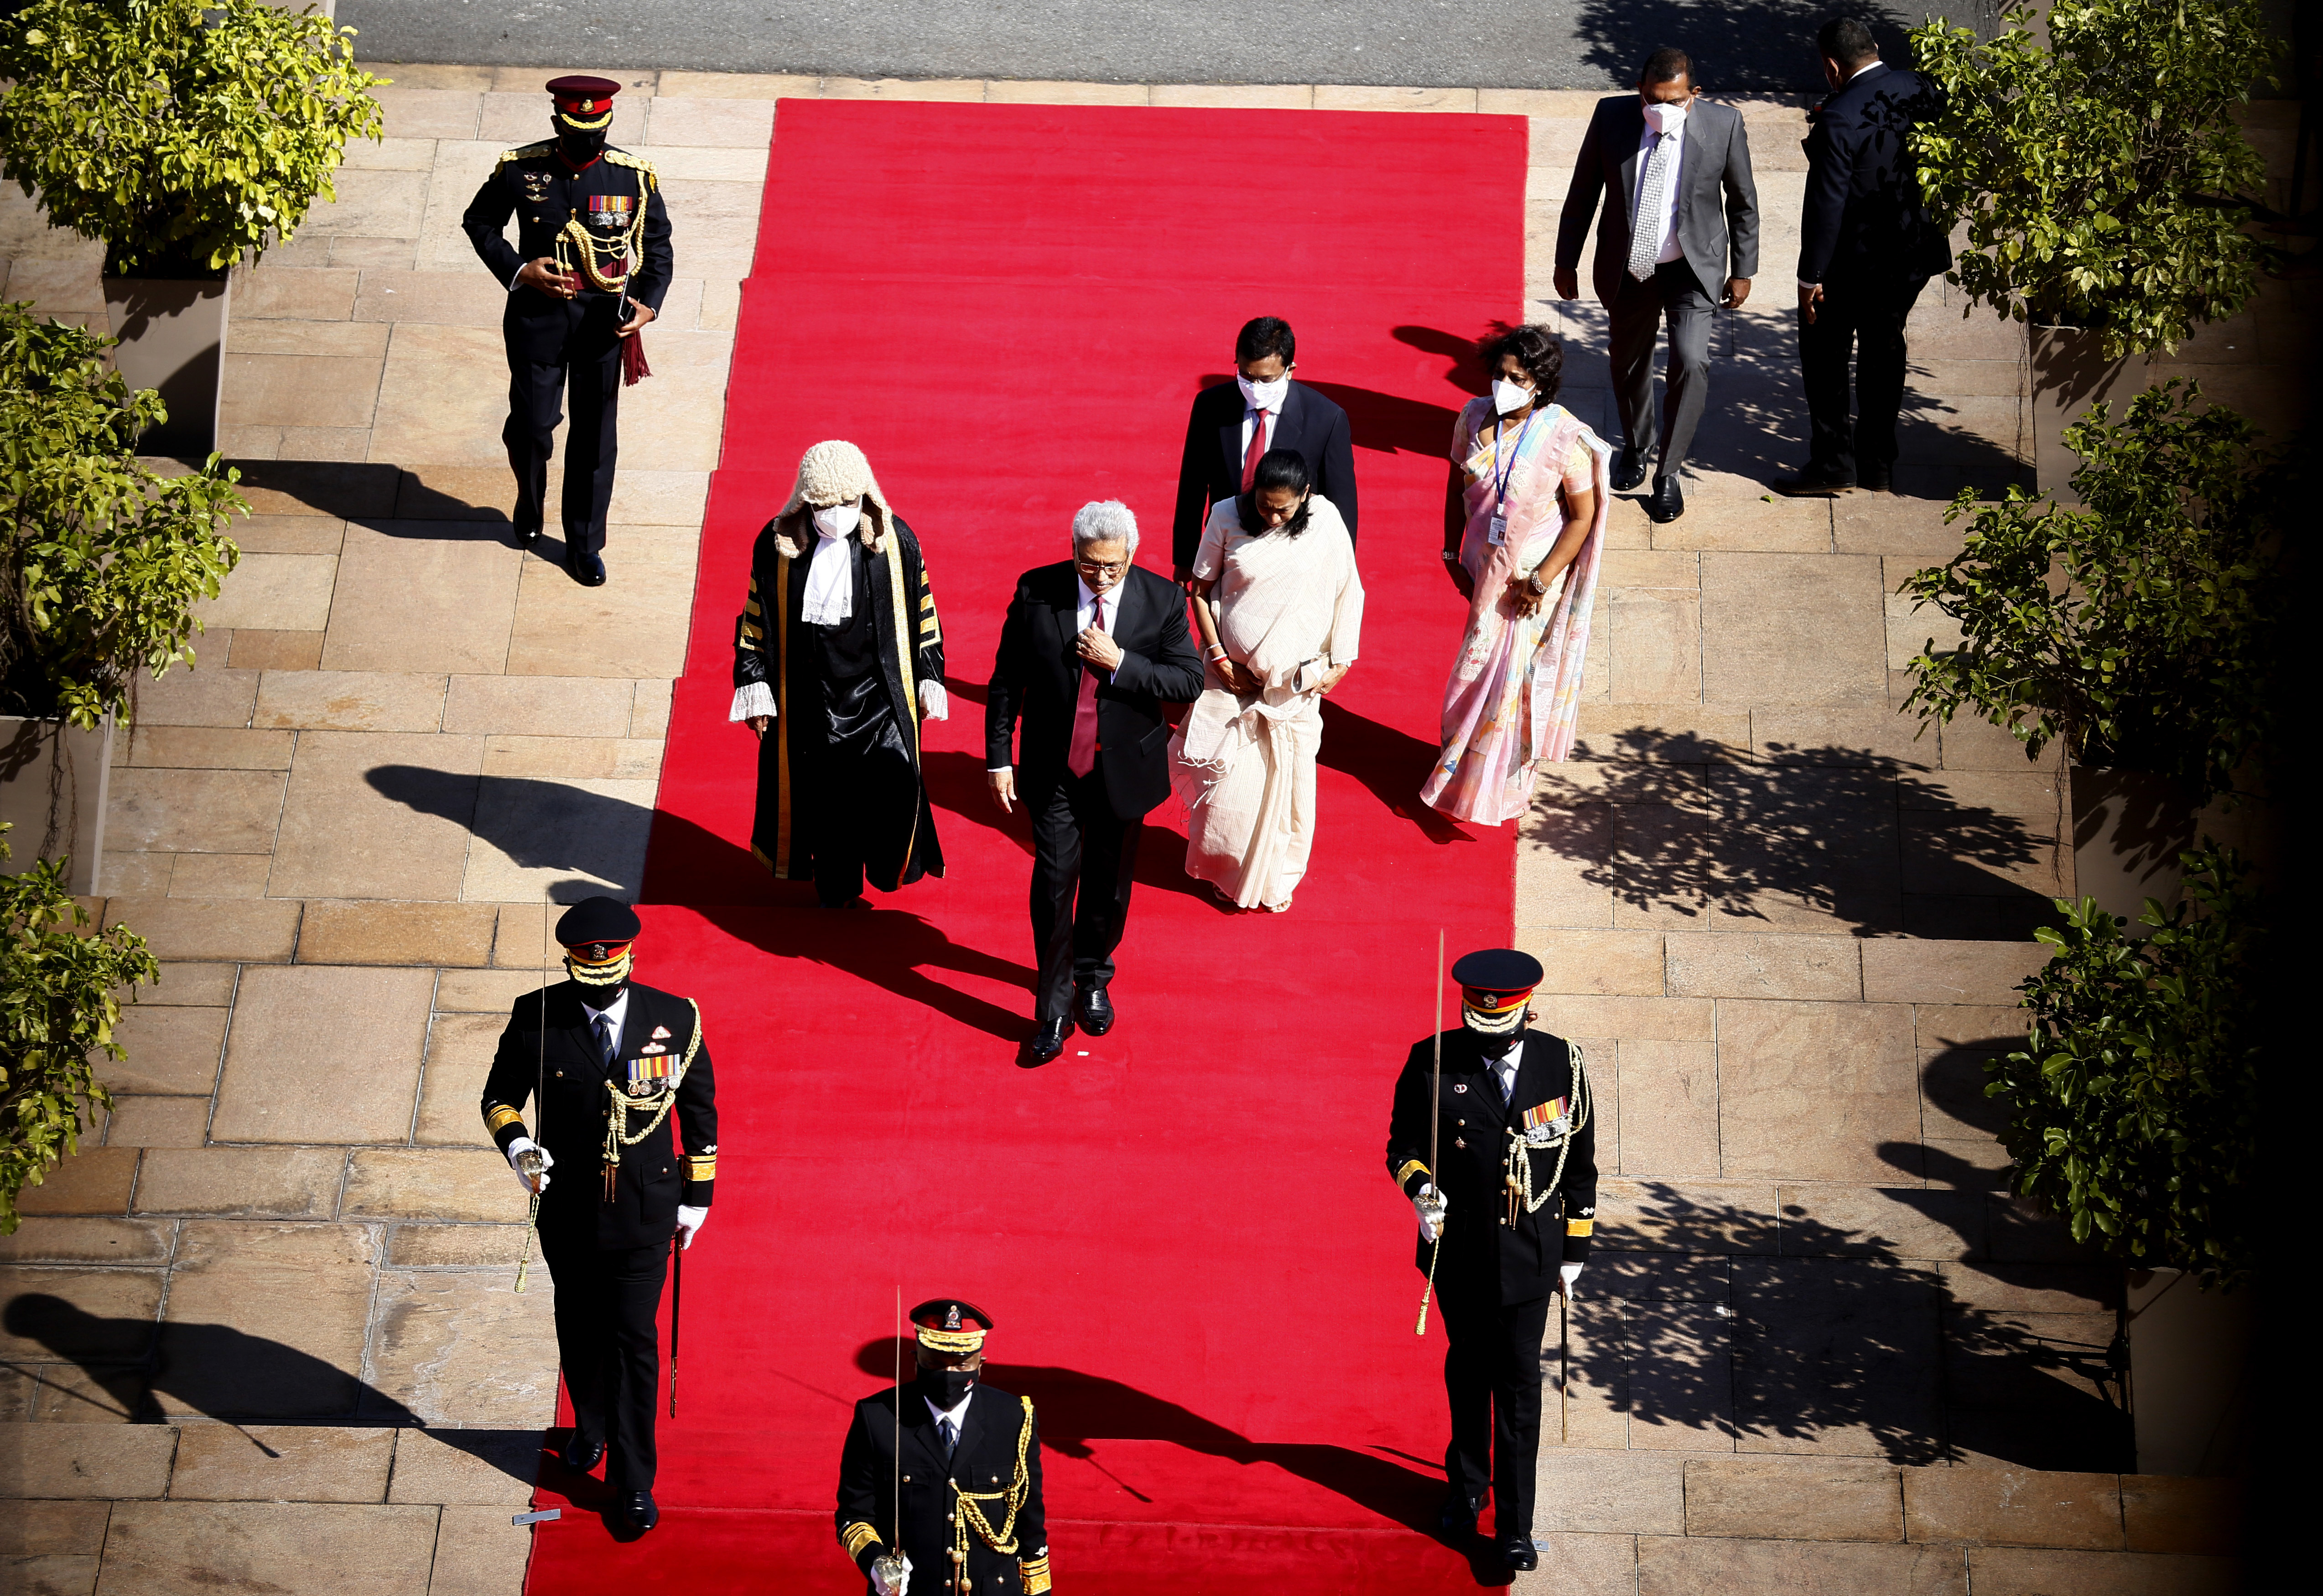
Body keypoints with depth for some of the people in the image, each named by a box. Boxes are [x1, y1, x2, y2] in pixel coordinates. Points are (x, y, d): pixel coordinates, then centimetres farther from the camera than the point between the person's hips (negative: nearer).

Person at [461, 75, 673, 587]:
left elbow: (657, 248, 4)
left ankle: (585, 545, 23)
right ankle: (530, 503, 37)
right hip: (538, 315, -1)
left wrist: (648, 304, -13)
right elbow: (479, 222, 6)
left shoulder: (635, 177, -7)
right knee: (532, 424, 3)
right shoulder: (520, 170, -9)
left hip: (604, 320, 1)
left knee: (595, 434, 8)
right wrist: (517, 270, -9)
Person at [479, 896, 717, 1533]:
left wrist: (697, 1194, 5)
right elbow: (499, 1096, 0)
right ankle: (591, 1426, 46)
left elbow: (700, 1108, 2)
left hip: (644, 1213, -1)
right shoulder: (536, 1018, -12)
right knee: (579, 1330, 19)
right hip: (568, 1209, 1)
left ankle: (634, 1480, 10)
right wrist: (516, 1144, -22)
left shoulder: (675, 1019, -11)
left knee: (634, 1340, -1)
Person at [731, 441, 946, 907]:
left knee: (894, 775, -16)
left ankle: (886, 862, 9)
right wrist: (753, 686, 3)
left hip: (880, 690, -1)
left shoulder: (897, 541, -5)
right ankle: (835, 882, 25)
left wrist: (929, 680, 6)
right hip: (810, 694, 1)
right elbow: (756, 619, 4)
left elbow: (922, 612, 5)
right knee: (823, 790, 6)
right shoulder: (778, 545, -5)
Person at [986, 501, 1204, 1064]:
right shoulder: (1036, 592, -10)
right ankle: (1054, 1009, 10)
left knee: (1109, 884, 16)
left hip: (1124, 770, 1)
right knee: (1054, 884, -2)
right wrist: (998, 758, -3)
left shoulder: (1161, 601, -10)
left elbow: (1190, 680, -13)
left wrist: (1119, 662, -23)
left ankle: (1093, 978, 40)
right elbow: (1006, 681, -3)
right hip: (1053, 771, -1)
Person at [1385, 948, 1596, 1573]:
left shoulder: (1563, 1066, -8)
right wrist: (1419, 1186, -24)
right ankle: (1468, 1484, 41)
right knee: (1467, 1366, 19)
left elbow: (1580, 1166, 1)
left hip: (1527, 1255, -1)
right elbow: (1404, 1143, -1)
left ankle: (1515, 1522, 7)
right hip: (1457, 1249, 1)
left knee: (1518, 1380, -2)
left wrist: (1574, 1252, 5)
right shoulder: (1434, 1063, -10)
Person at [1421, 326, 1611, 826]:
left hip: (1534, 573, -4)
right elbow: (1458, 485, 7)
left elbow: (1584, 515, -14)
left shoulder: (1564, 437, -21)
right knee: (1481, 668, 16)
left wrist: (1542, 579, -15)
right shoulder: (1475, 419, -8)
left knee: (1509, 673, 5)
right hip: (1485, 568, 4)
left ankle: (1495, 787, 22)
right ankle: (1462, 770, 34)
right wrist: (1452, 553, 5)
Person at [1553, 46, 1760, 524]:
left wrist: (1742, 271, 3)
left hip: (1693, 269, -2)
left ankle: (1668, 473, -1)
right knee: (1628, 366, 17)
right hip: (1627, 269, 2)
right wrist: (1567, 262, 3)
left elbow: (1743, 201, -1)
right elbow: (1583, 192, 0)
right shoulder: (1612, 116, -13)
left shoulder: (1723, 124, -16)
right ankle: (1636, 446, 47)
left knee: (1690, 361, -18)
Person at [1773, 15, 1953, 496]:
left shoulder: (1839, 119, -24)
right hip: (1914, 251, 7)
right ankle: (1879, 466, 24)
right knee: (1884, 350, 18)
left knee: (1824, 354, 9)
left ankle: (1833, 463, 11)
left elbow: (1826, 204, -22)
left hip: (1854, 258, -7)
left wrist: (1811, 276, -14)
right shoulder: (1919, 89, -4)